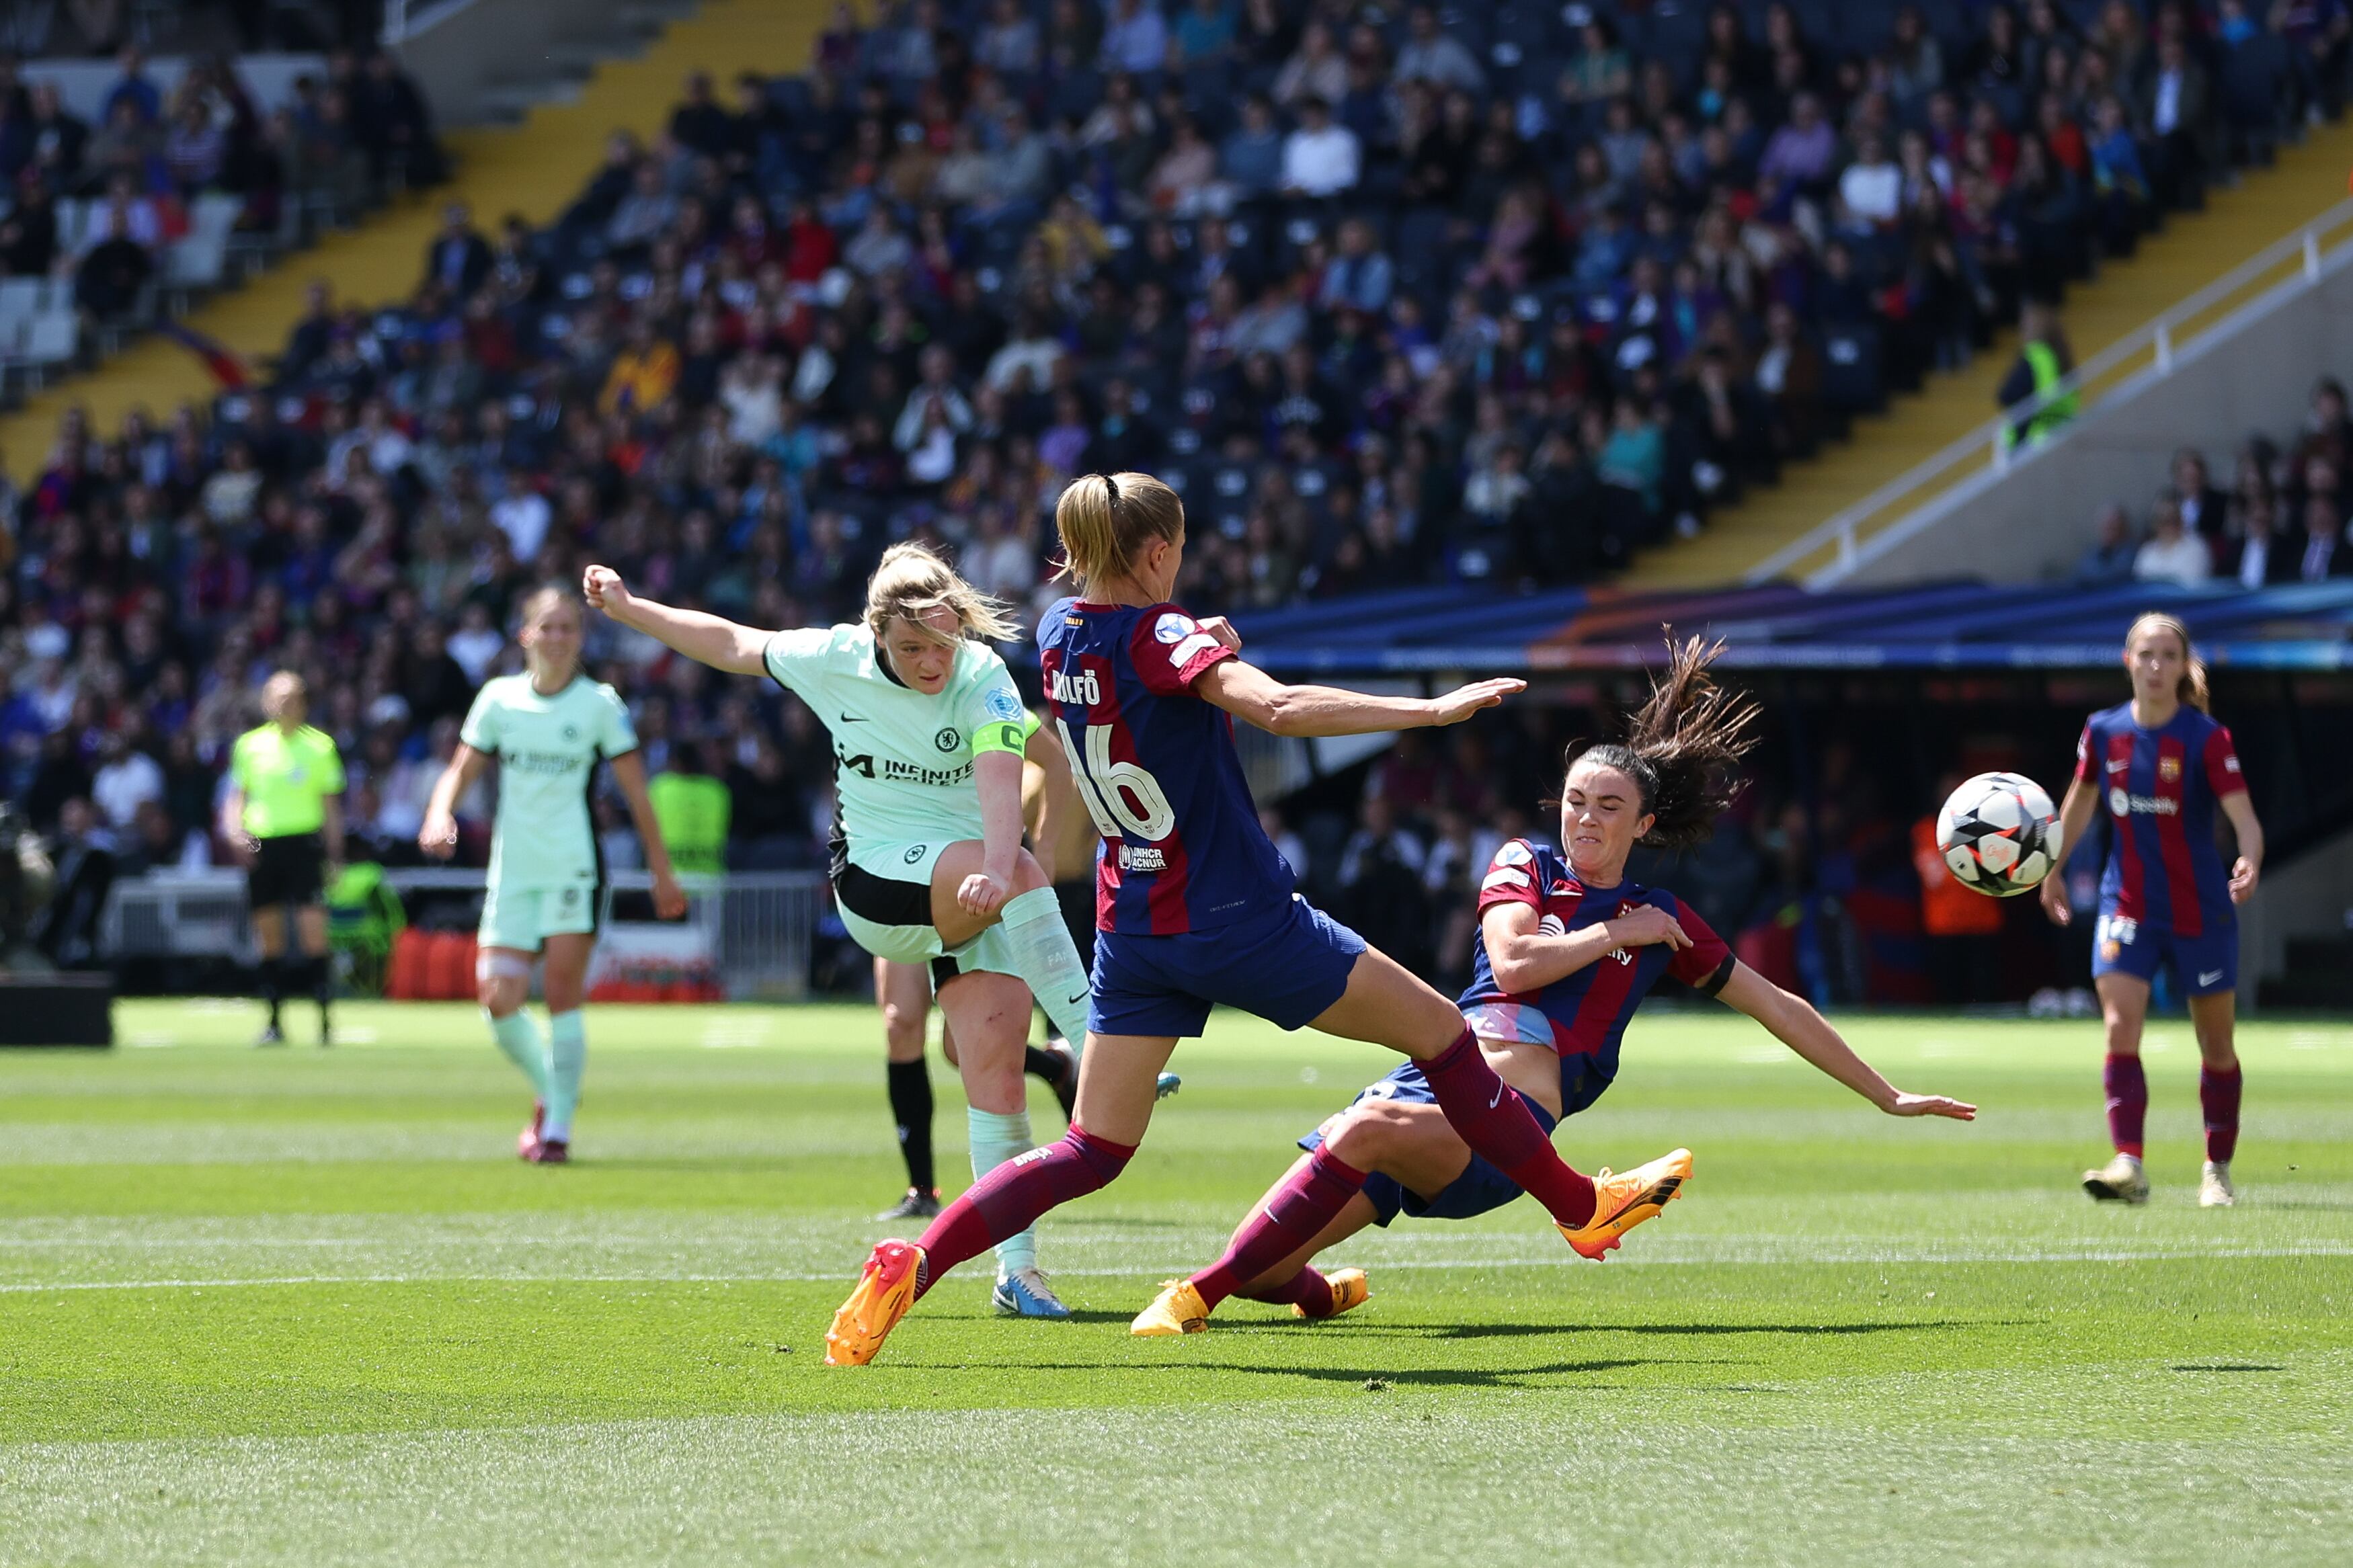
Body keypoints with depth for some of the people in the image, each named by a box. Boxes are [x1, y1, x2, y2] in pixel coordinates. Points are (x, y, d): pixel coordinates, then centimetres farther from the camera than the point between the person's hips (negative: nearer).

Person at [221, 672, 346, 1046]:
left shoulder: (320, 746, 5)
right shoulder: (250, 745, 9)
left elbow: (331, 806, 9)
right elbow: (235, 795, 13)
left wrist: (334, 856, 3)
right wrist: (235, 832, -6)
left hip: (304, 843, -2)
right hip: (260, 846, 2)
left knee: (314, 930, -12)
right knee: (269, 935, 5)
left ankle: (324, 1021, -9)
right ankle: (274, 1023, 13)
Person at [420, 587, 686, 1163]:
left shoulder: (600, 704, -1)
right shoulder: (499, 697, 5)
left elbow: (636, 793, 2)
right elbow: (461, 770, 9)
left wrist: (662, 871, 3)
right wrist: (441, 815, -12)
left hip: (574, 867, -3)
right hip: (512, 871, 3)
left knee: (563, 995, -10)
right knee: (498, 1000, -5)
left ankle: (557, 1127, -2)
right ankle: (551, 1090, 21)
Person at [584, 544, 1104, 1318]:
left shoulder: (985, 680, -13)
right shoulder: (837, 659, -4)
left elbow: (1000, 782, -30)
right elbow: (734, 645, 13)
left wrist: (995, 869, -48)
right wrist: (627, 607, 14)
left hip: (976, 889, 0)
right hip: (874, 883, 0)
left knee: (997, 1069, -14)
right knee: (1026, 874, -33)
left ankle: (1016, 1271, -7)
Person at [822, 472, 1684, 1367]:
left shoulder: (1058, 633, 4)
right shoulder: (1156, 635, -17)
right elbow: (1278, 708, -34)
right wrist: (1433, 710, -33)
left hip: (1132, 934, 7)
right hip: (1238, 921, -7)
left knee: (1092, 1153, 7)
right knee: (1439, 1031, 8)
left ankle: (913, 1264, -12)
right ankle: (1580, 1206, 18)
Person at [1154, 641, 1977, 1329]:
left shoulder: (1664, 921, 16)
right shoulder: (1524, 864, 17)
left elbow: (1778, 1008, 23)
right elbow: (1514, 964, -1)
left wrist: (1889, 1097, 25)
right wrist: (1618, 933, 6)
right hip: (1434, 1078, 2)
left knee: (1368, 1130, -39)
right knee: (1264, 1265, -15)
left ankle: (1200, 1294, -34)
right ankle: (1323, 1294, 24)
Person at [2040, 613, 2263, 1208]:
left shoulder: (2206, 739, -12)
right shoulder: (2103, 732, -1)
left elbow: (2245, 818, -22)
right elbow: (2081, 800, 17)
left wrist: (2249, 862, -42)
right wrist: (2052, 869, 22)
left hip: (2201, 909, -2)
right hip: (2127, 906, 2)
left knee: (2216, 1044, 9)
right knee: (2120, 1029, -16)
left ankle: (2218, 1170, 24)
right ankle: (2128, 1165, -21)